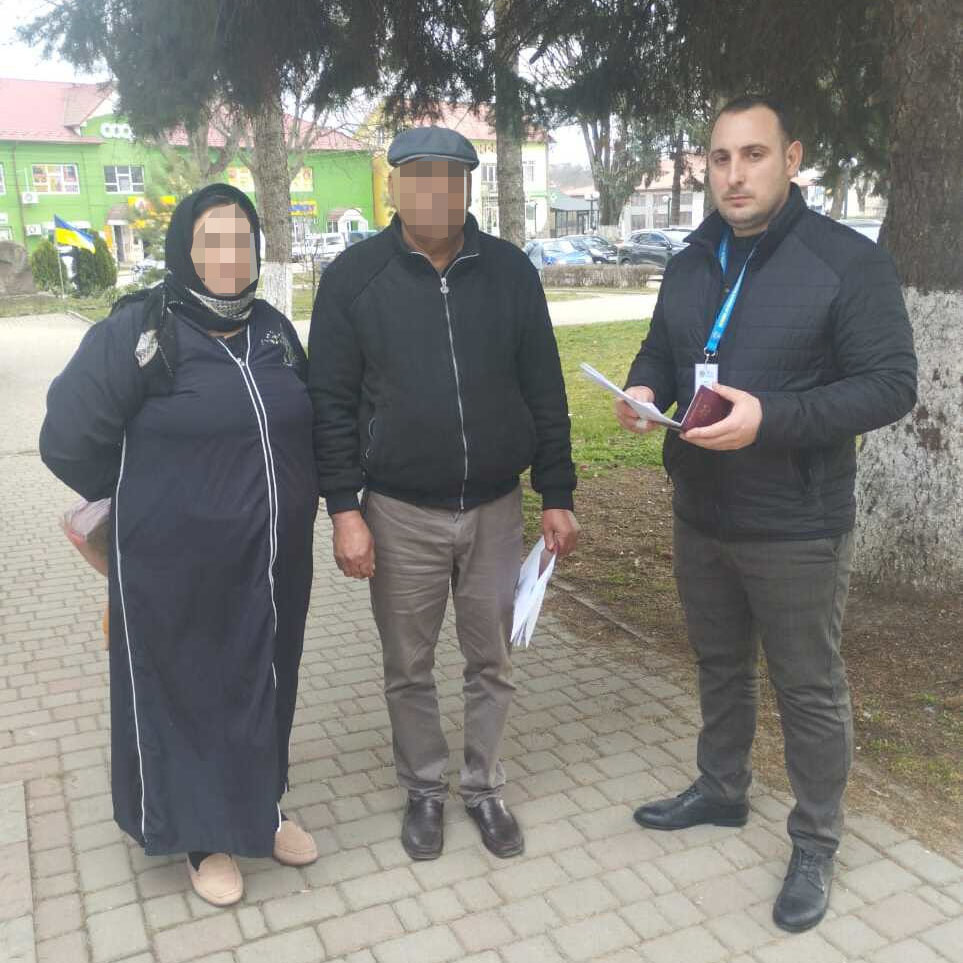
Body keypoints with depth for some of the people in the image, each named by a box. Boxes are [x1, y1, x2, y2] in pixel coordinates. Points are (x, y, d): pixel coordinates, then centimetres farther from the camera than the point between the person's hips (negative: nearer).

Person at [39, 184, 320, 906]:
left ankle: (259, 810, 41)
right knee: (183, 694, 10)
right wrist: (148, 502, 2)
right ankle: (206, 837, 32)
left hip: (273, 560, 5)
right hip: (177, 569, -5)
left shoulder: (273, 329, 4)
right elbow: (68, 440, -10)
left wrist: (287, 500, 11)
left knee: (264, 687, 18)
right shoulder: (139, 331, -13)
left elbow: (307, 422, 19)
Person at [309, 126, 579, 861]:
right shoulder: (354, 277, -5)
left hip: (495, 507, 2)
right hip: (401, 513, -1)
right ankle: (425, 790, 34)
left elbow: (544, 391, 3)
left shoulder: (510, 271, 0)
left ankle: (484, 788, 34)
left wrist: (557, 495, 1)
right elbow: (332, 404, -5)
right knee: (409, 668, 13)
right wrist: (345, 509, -10)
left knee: (492, 662, 14)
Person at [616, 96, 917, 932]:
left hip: (796, 527, -6)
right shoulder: (692, 264, 7)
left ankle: (815, 845, 28)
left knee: (809, 690, 8)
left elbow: (892, 384, -17)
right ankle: (721, 791, 44)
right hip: (700, 516, 6)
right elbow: (662, 350, 17)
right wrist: (645, 389, -7)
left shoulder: (848, 261, -14)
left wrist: (771, 417, -29)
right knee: (720, 665, 22)